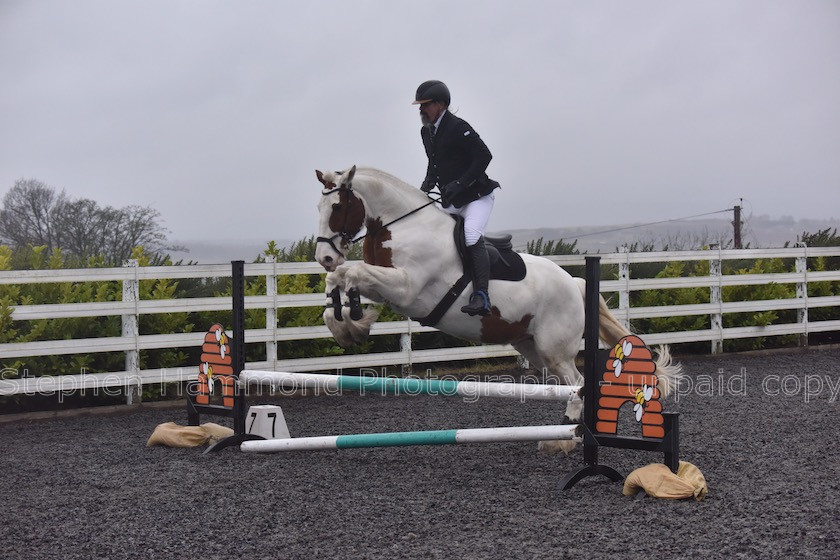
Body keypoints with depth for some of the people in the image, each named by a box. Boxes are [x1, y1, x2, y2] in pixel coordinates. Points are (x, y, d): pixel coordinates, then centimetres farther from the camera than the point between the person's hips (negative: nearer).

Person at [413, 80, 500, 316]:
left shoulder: (458, 128, -15)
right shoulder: (426, 131, 11)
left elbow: (484, 156, -20)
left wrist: (459, 183, -23)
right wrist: (426, 185, 6)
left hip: (477, 196, -9)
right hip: (451, 202, 9)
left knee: (471, 234, -29)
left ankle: (481, 296, -36)